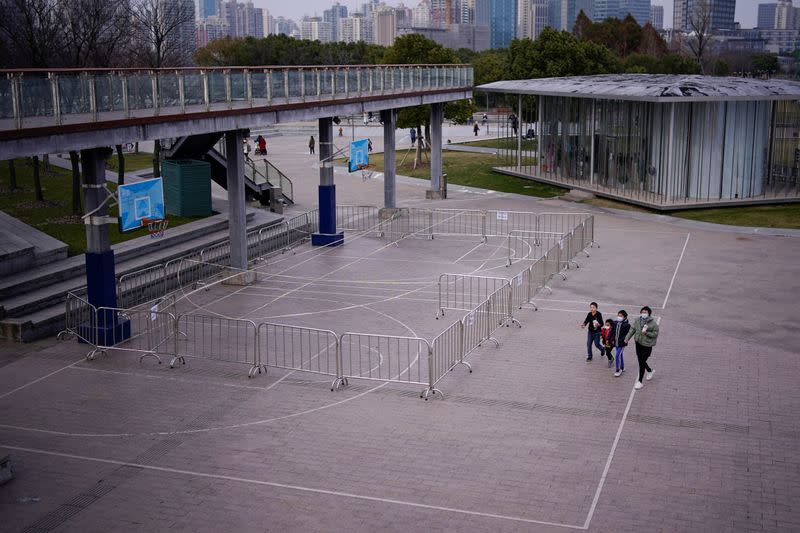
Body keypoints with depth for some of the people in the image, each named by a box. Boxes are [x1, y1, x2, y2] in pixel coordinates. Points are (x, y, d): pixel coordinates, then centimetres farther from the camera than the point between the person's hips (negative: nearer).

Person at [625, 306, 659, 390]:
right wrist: (627, 338, -3)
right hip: (638, 343, 5)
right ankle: (650, 371, 48)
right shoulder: (637, 321, -1)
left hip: (647, 346, -5)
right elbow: (632, 330, 4)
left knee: (642, 363, -5)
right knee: (641, 361, 16)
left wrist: (646, 333, -24)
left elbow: (655, 334, -10)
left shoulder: (653, 323, -13)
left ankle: (639, 382, 6)